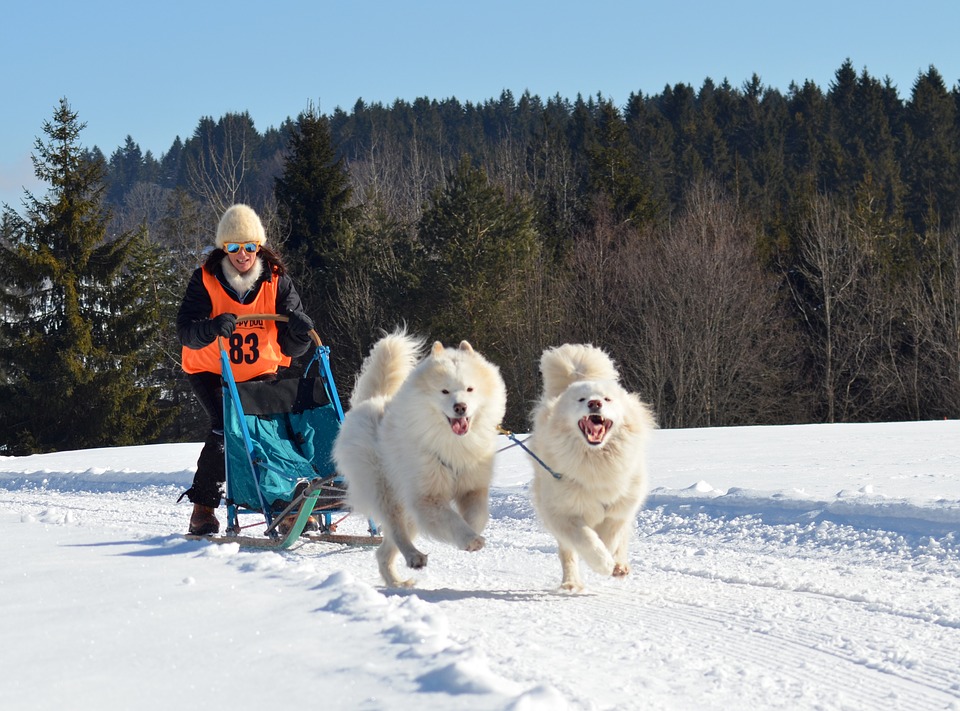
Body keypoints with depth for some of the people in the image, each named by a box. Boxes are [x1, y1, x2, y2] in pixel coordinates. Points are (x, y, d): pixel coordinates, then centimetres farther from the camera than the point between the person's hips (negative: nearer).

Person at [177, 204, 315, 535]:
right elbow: (186, 331, -25)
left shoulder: (276, 280, -10)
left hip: (260, 372, 3)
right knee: (225, 427, -22)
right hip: (210, 371, -2)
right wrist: (212, 327, -46)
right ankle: (203, 508, -10)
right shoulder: (206, 280, -14)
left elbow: (290, 347, -13)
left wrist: (298, 332, -37)